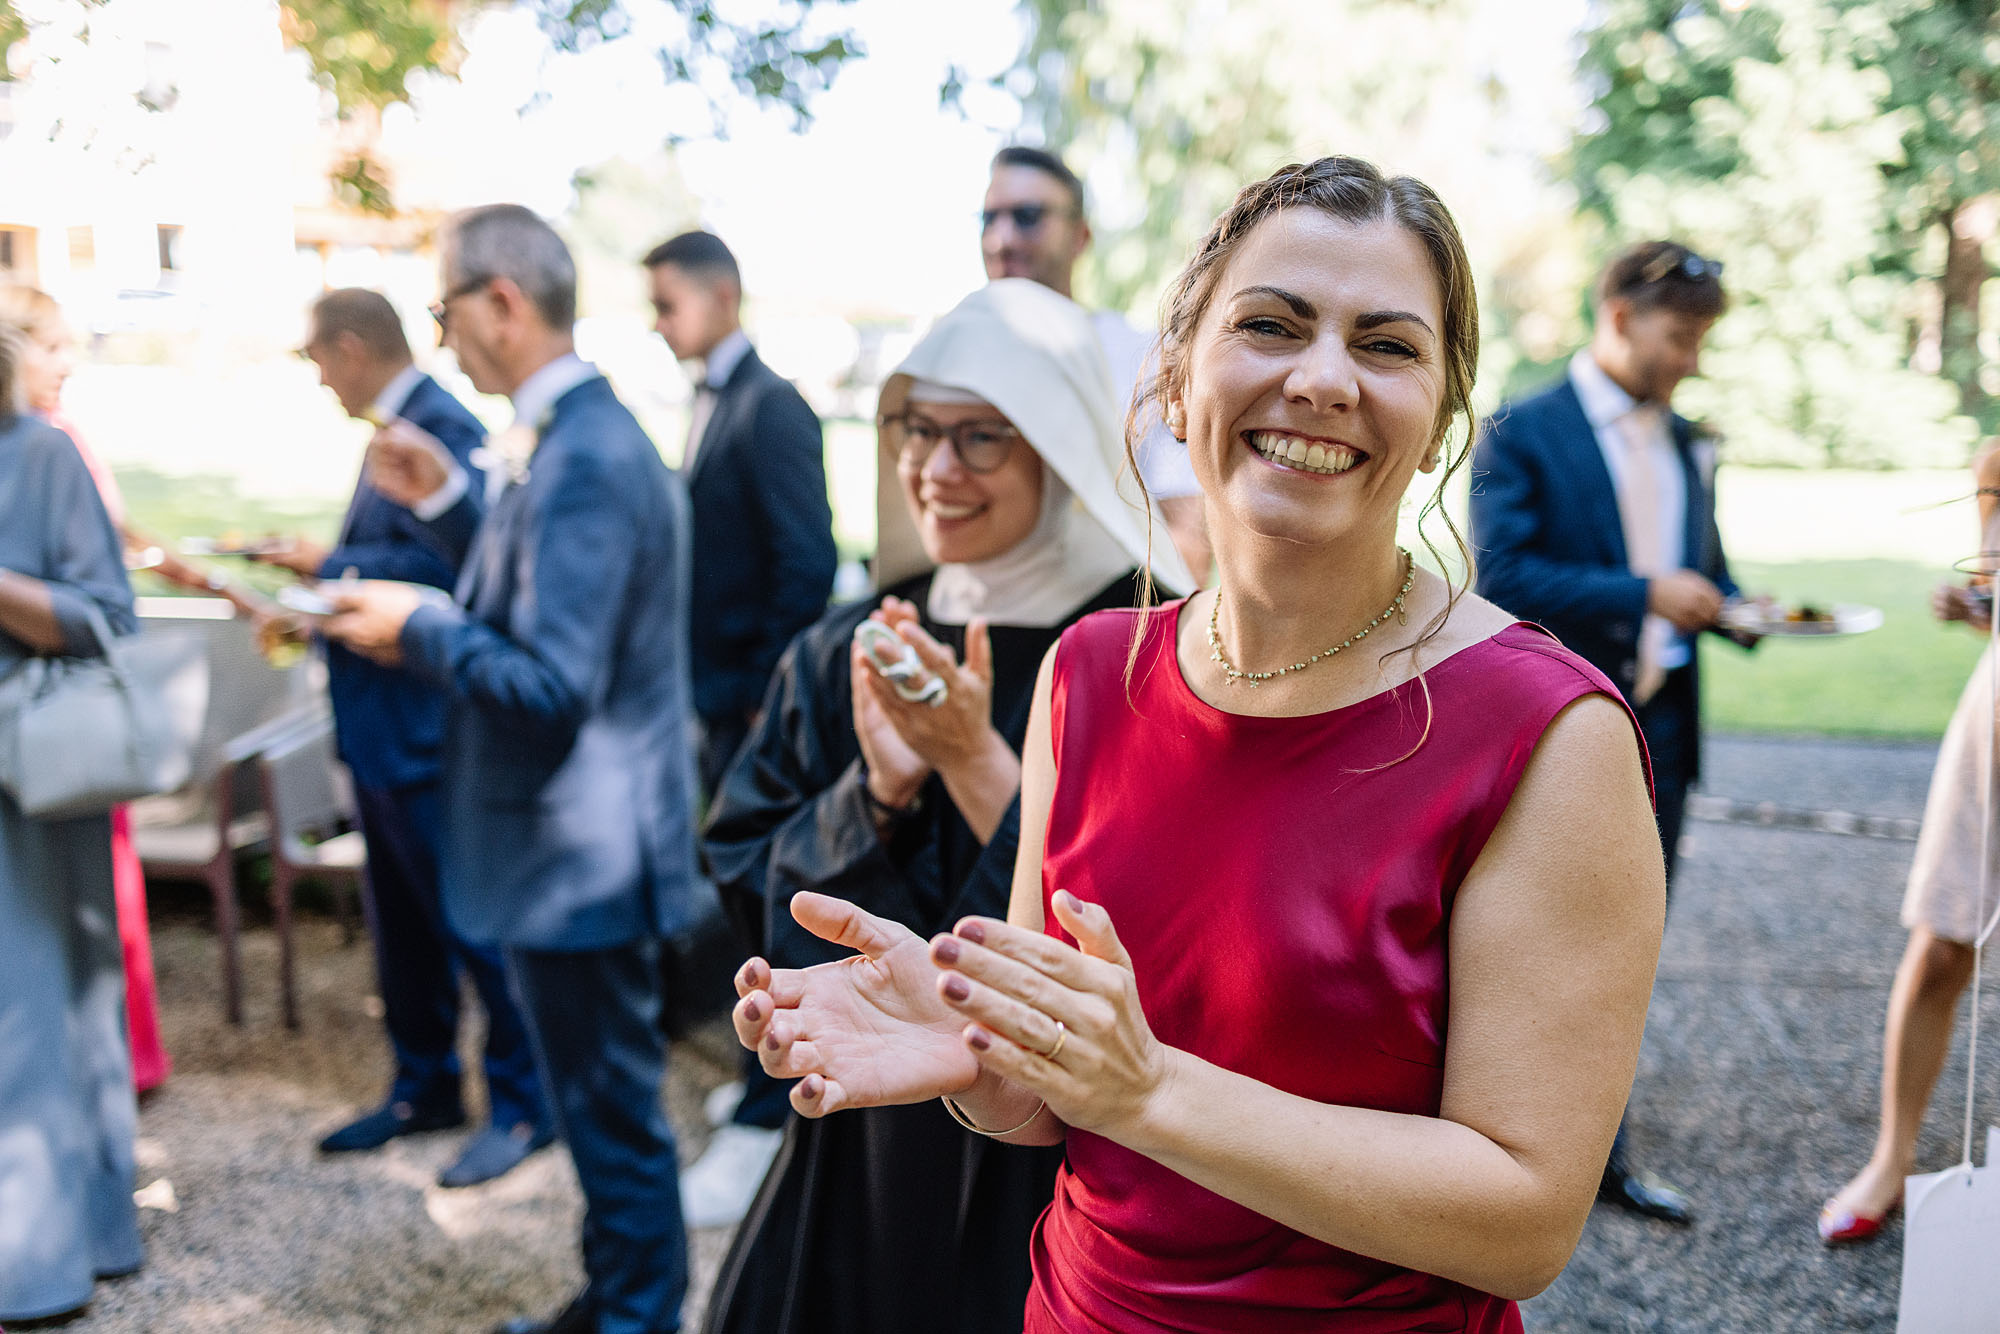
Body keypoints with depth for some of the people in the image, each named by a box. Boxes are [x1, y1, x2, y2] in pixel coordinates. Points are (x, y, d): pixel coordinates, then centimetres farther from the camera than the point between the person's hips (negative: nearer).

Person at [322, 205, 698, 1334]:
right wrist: (446, 501, 9)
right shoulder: (572, 435, 8)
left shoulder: (583, 456, -25)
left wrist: (418, 629, -14)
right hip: (577, 838, 11)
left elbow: (554, 681, -28)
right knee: (602, 1101, 23)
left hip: (582, 854, -11)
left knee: (612, 1110, 7)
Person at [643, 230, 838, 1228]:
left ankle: (762, 1126, 9)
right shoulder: (711, 404, 13)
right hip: (722, 702, 9)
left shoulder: (770, 409, -15)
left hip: (759, 705, -9)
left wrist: (765, 694, -17)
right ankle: (783, 1081, 33)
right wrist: (708, 693, 12)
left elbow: (808, 564, -20)